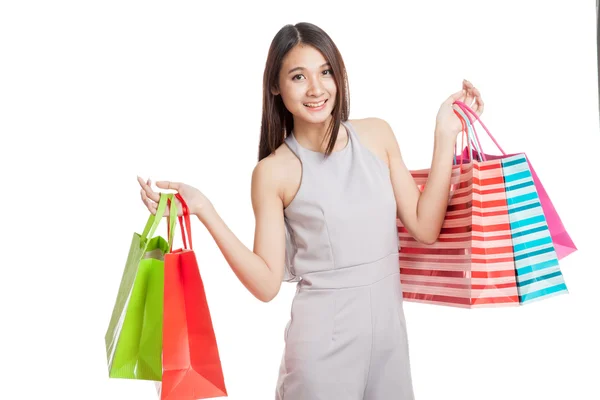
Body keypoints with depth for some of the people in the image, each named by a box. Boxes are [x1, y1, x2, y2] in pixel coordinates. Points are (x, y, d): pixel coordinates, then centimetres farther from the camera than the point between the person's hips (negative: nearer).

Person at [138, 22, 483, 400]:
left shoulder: (376, 134, 1)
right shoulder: (274, 172, -8)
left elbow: (425, 228, -2)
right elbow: (267, 284, -11)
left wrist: (445, 135, -4)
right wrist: (203, 210, -19)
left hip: (390, 326, 4)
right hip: (324, 336, -3)